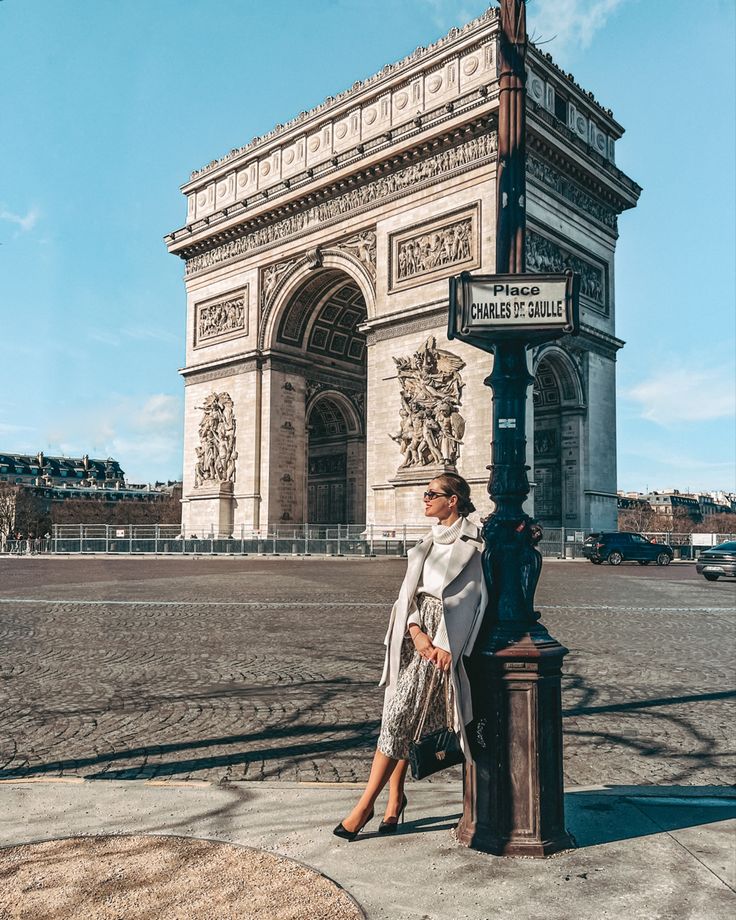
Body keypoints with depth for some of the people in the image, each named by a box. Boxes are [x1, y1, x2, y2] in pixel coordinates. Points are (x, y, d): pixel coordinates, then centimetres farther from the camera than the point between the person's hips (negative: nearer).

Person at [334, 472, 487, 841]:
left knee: (399, 718, -7)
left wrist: (444, 645, -15)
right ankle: (395, 796, 22)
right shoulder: (429, 541, 16)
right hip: (411, 633, 6)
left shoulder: (471, 544, -4)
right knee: (401, 718, 8)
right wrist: (415, 631, -9)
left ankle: (366, 803, 2)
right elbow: (409, 589, 8)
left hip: (441, 637, -6)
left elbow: (465, 597, -9)